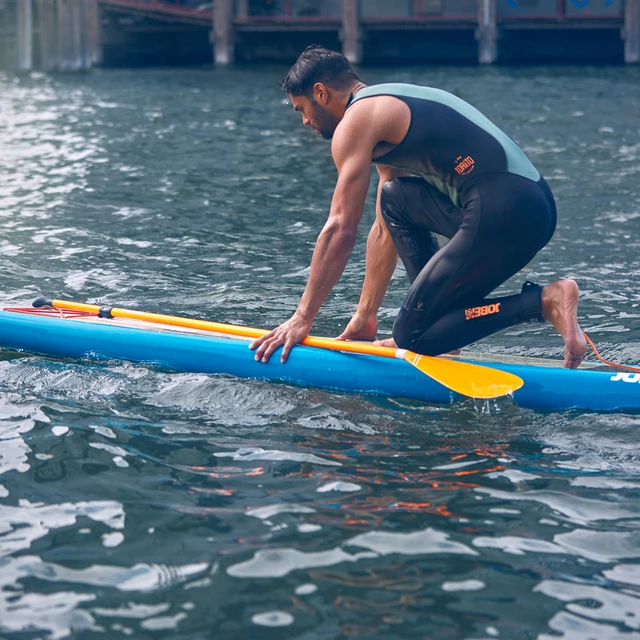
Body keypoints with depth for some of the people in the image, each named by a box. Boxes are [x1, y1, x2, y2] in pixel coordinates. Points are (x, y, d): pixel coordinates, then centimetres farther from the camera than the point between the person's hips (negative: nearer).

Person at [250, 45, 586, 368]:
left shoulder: (357, 120, -1)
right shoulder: (390, 110, 28)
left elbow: (340, 230, -4)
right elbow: (384, 230, 32)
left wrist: (301, 319, 1)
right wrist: (364, 317, 33)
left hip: (503, 215, -9)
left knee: (411, 337, -1)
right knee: (394, 199, 24)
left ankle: (544, 300, -8)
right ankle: (431, 318, 15)